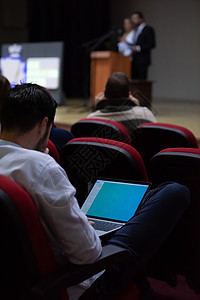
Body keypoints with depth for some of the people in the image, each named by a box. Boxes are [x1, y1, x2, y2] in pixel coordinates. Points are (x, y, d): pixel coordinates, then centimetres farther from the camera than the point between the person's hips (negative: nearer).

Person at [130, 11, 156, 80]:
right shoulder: (137, 30, 22)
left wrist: (138, 48, -20)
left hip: (142, 60, -8)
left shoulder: (148, 29, -4)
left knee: (141, 80, -11)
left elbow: (152, 44, -13)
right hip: (134, 60, 8)